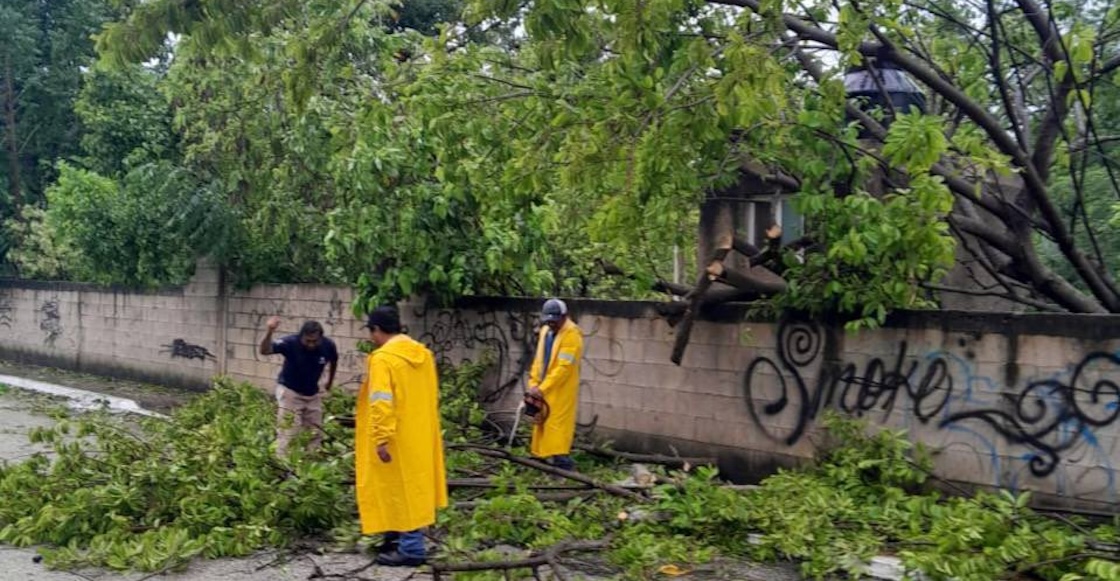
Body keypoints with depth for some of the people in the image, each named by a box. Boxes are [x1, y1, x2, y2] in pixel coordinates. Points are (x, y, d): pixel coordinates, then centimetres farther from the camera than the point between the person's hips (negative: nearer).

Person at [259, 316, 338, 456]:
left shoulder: (328, 346, -19)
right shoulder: (291, 343, -29)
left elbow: (334, 361, 5)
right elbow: (264, 350, -43)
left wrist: (330, 382, 16)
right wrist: (270, 332, -60)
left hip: (313, 394, 4)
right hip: (290, 391, -4)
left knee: (315, 433, 13)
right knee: (288, 433, -9)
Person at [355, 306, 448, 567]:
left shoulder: (383, 358, -18)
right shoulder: (423, 353, 8)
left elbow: (382, 403, -24)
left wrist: (381, 439, -23)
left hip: (398, 440, -8)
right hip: (421, 435, 8)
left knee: (401, 490, -1)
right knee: (413, 488, 15)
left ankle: (411, 549, 3)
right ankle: (400, 539, 26)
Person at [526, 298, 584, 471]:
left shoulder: (572, 334, -17)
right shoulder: (546, 331, 9)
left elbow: (563, 367, -22)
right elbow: (539, 360, 12)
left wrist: (542, 388, -23)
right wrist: (534, 384, 2)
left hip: (562, 390, -8)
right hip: (544, 389, 8)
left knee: (558, 424, -10)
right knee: (543, 422, 12)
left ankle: (561, 461, -9)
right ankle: (543, 455, 20)